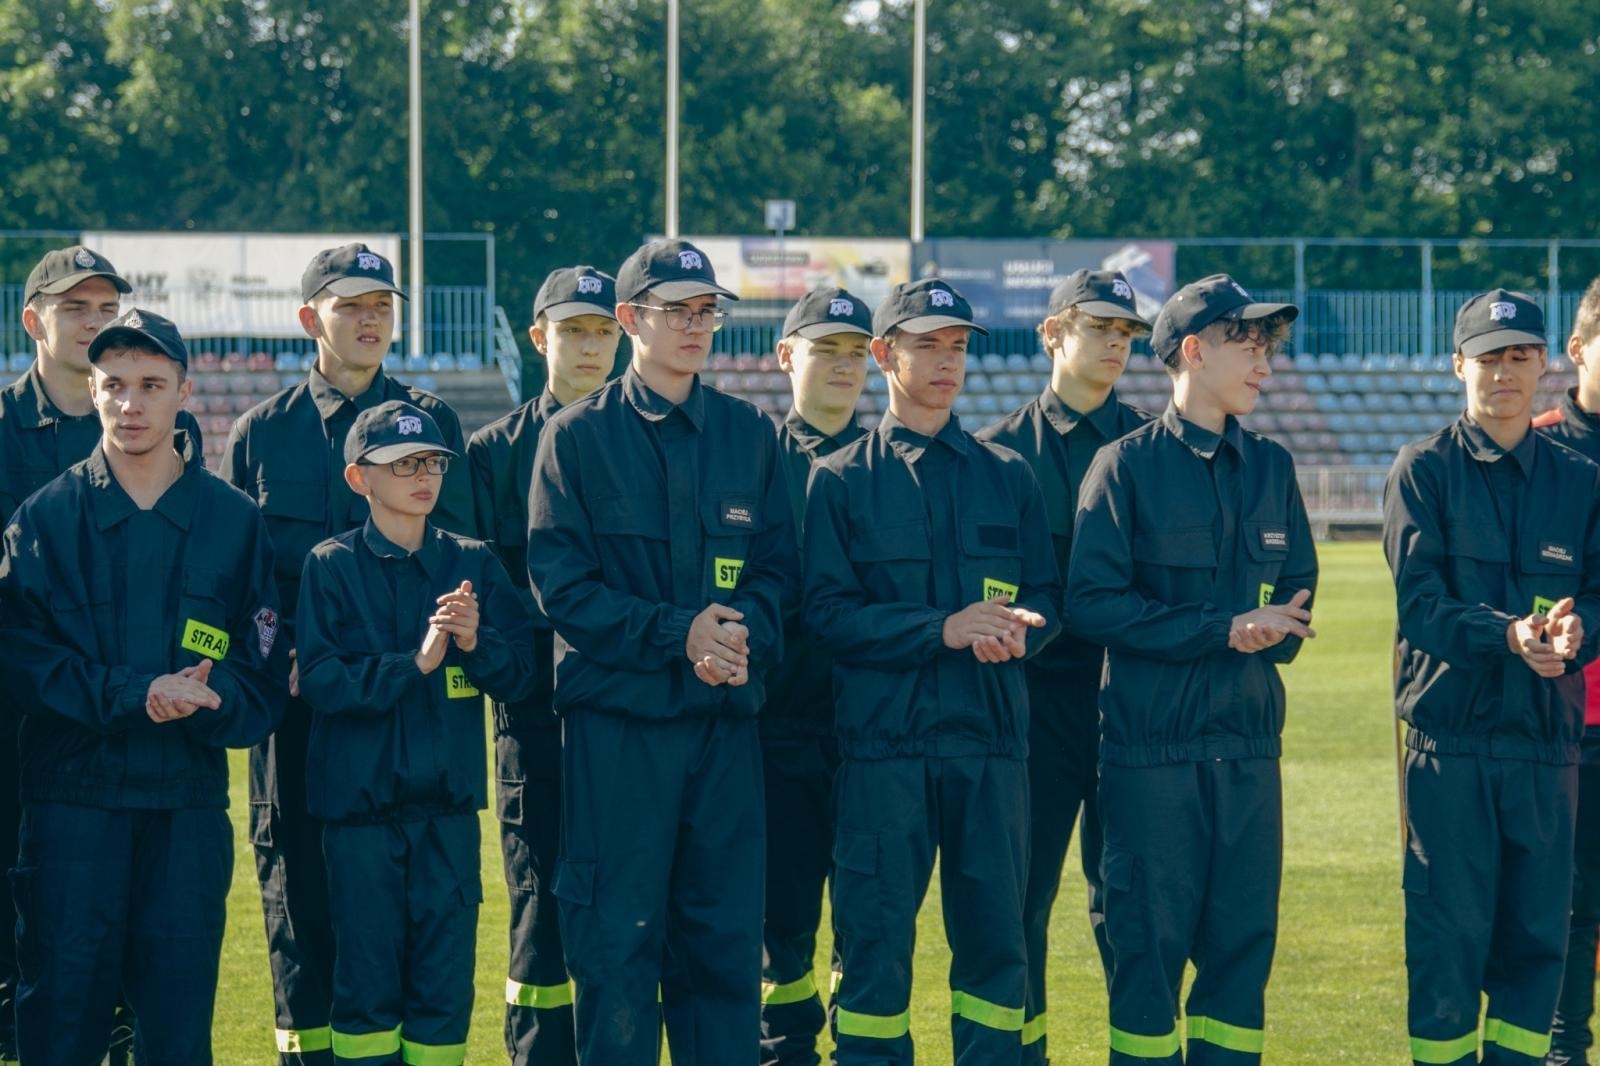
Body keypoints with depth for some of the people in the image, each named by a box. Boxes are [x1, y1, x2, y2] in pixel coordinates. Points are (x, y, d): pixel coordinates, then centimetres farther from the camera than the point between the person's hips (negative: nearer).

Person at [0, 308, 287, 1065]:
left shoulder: (233, 521, 8)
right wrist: (134, 696, -17)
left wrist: (205, 701, -16)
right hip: (71, 800, -1)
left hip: (189, 804, 1)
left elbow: (265, 680, 5)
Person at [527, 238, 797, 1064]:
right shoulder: (578, 436, 2)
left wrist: (744, 637, -13)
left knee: (725, 935, 4)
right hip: (616, 716, -3)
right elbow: (559, 582, -5)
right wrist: (675, 633, -15)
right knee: (616, 936, -2)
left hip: (726, 716, 3)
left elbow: (775, 565, 9)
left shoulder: (750, 434, 11)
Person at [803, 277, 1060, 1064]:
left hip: (990, 736, 3)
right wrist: (941, 629, -16)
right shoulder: (840, 480, 5)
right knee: (875, 937, -3)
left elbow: (1047, 594, 11)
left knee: (994, 936, 4)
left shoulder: (1008, 476, 15)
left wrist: (1017, 628, -13)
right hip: (882, 738, -3)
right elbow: (828, 613, -4)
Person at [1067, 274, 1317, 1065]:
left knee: (1244, 938, 5)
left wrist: (1271, 631, -10)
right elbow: (1092, 604, -10)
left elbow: (1296, 591, 13)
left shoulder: (1271, 467, 12)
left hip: (1249, 736, 5)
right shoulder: (1128, 466, -4)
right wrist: (1223, 630, -16)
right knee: (1149, 940, -1)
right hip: (1151, 740, -5)